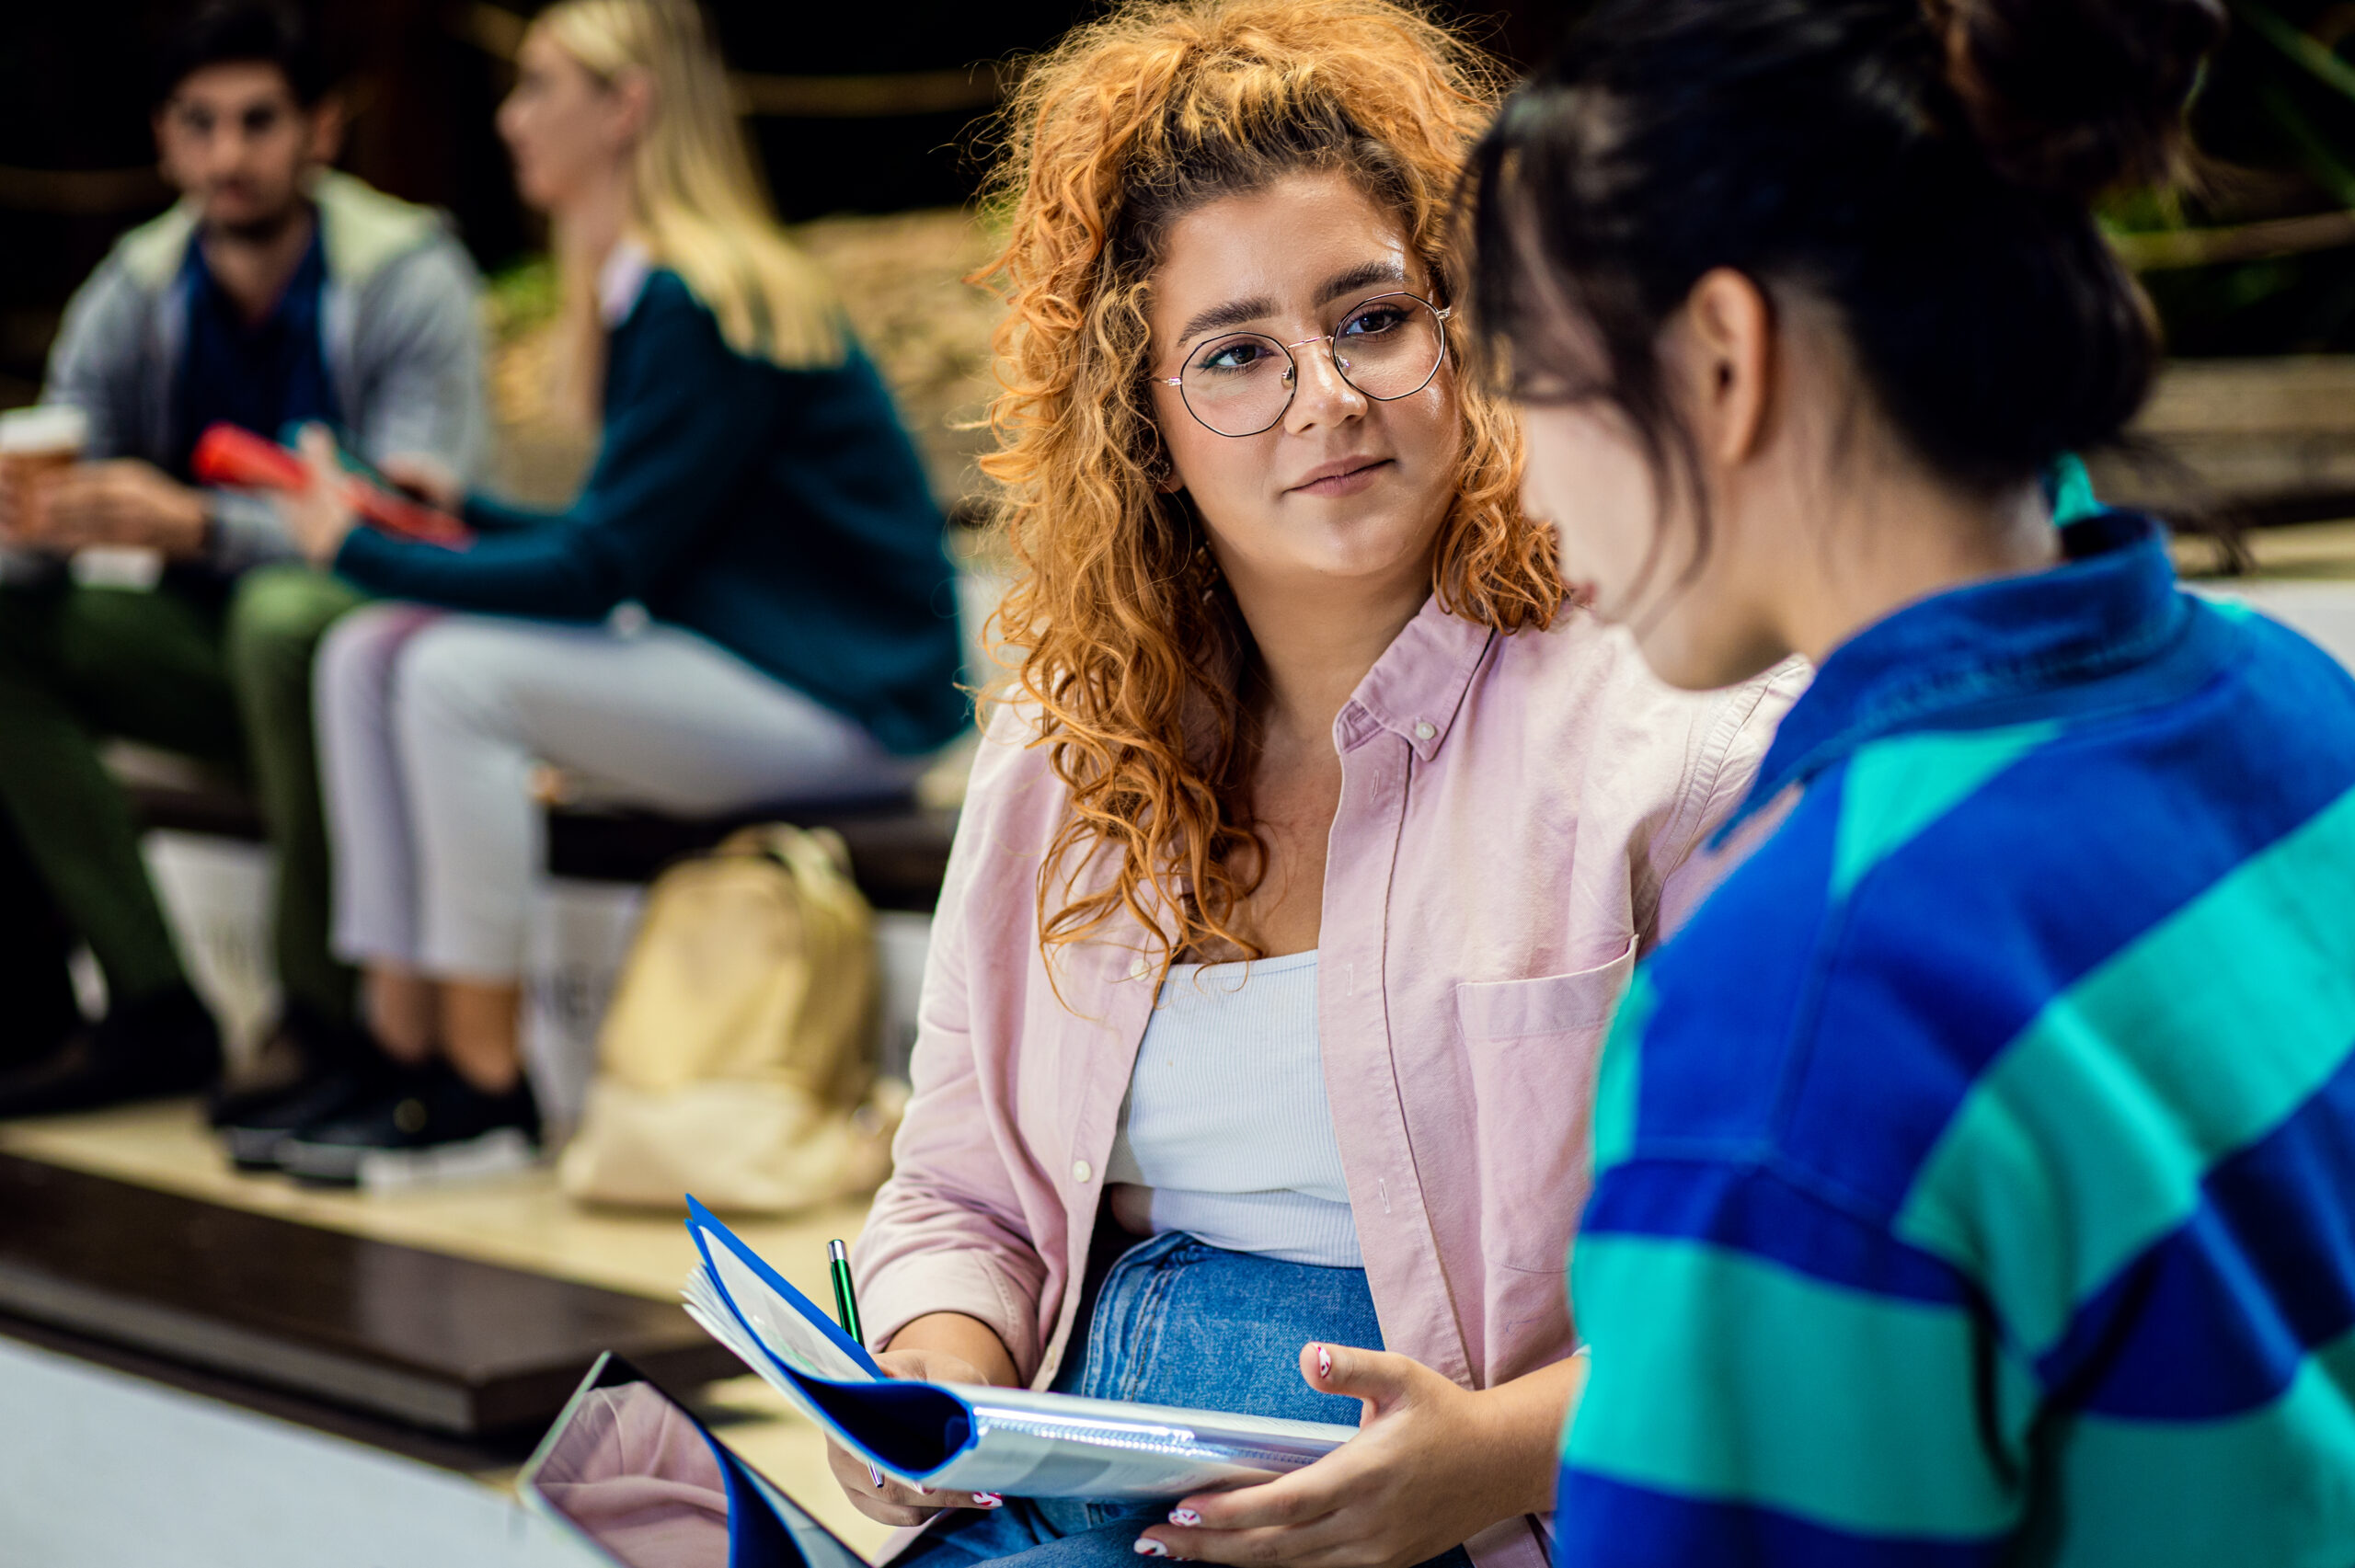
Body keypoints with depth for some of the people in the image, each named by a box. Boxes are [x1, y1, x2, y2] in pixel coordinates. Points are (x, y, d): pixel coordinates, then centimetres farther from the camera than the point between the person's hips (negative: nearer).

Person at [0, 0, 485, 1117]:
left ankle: (337, 1019, -23)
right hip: (223, 651, 6)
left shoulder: (408, 278, -14)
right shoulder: (133, 294, 0)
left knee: (283, 610, -37)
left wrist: (195, 526, -40)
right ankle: (154, 1015, -14)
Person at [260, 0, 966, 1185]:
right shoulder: (644, 289, 12)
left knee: (456, 675, -24)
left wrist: (360, 549, -13)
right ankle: (403, 1039, -4)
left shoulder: (700, 306, -17)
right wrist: (468, 514, 8)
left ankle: (485, 1093, -13)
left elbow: (599, 571, -20)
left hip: (841, 703, -10)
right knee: (367, 656, -1)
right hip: (730, 664, 10)